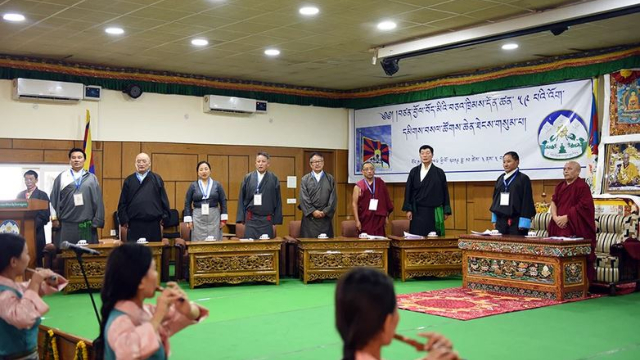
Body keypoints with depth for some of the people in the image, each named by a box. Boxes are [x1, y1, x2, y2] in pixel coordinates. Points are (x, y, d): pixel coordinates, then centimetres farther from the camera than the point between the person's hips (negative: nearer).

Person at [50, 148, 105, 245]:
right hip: (66, 224, 0)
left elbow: (98, 201, 5)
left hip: (87, 224, 0)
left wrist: (97, 221, -2)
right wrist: (54, 218, 3)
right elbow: (54, 199, 8)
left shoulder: (92, 178, 8)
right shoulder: (61, 177, 7)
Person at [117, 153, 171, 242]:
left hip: (153, 224, 0)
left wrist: (164, 219, 0)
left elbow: (164, 201, 6)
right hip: (134, 225, 0)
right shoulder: (129, 180, 8)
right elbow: (122, 203, 8)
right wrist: (124, 220, 0)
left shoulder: (156, 179, 6)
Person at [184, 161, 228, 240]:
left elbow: (223, 202, 6)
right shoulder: (193, 186, 5)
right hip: (198, 218, 0)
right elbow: (187, 203, 5)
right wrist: (189, 220, -2)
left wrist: (223, 219, 0)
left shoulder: (217, 185, 5)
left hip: (214, 218, 0)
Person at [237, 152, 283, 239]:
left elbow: (278, 201, 3)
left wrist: (276, 221, 0)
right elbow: (241, 199, 6)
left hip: (267, 220, -1)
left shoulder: (273, 179, 2)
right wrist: (241, 218, 1)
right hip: (251, 219, 1)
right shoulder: (248, 178, 5)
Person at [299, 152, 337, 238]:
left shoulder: (330, 179, 9)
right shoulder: (305, 179, 6)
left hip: (325, 217, 1)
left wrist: (325, 212, -7)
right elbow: (303, 198, -1)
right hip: (309, 217, -1)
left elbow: (333, 198, 3)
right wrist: (313, 211, -11)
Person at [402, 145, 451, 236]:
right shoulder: (414, 172, 4)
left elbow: (445, 192, 5)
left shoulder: (439, 172, 4)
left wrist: (446, 211, 1)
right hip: (418, 211, 0)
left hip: (434, 211, 0)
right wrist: (408, 209, -3)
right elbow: (408, 191, 4)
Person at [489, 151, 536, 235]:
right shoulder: (500, 179, 11)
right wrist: (494, 218, 12)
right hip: (501, 220, 5)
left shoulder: (523, 179, -5)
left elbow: (527, 201, -9)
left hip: (516, 221, -5)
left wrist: (523, 223, -15)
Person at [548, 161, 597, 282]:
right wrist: (555, 217, -6)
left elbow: (583, 206, -12)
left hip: (575, 228, -6)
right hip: (559, 227, 6)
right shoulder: (560, 186, 18)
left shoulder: (582, 186, -4)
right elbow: (553, 202, 12)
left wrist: (566, 217, -15)